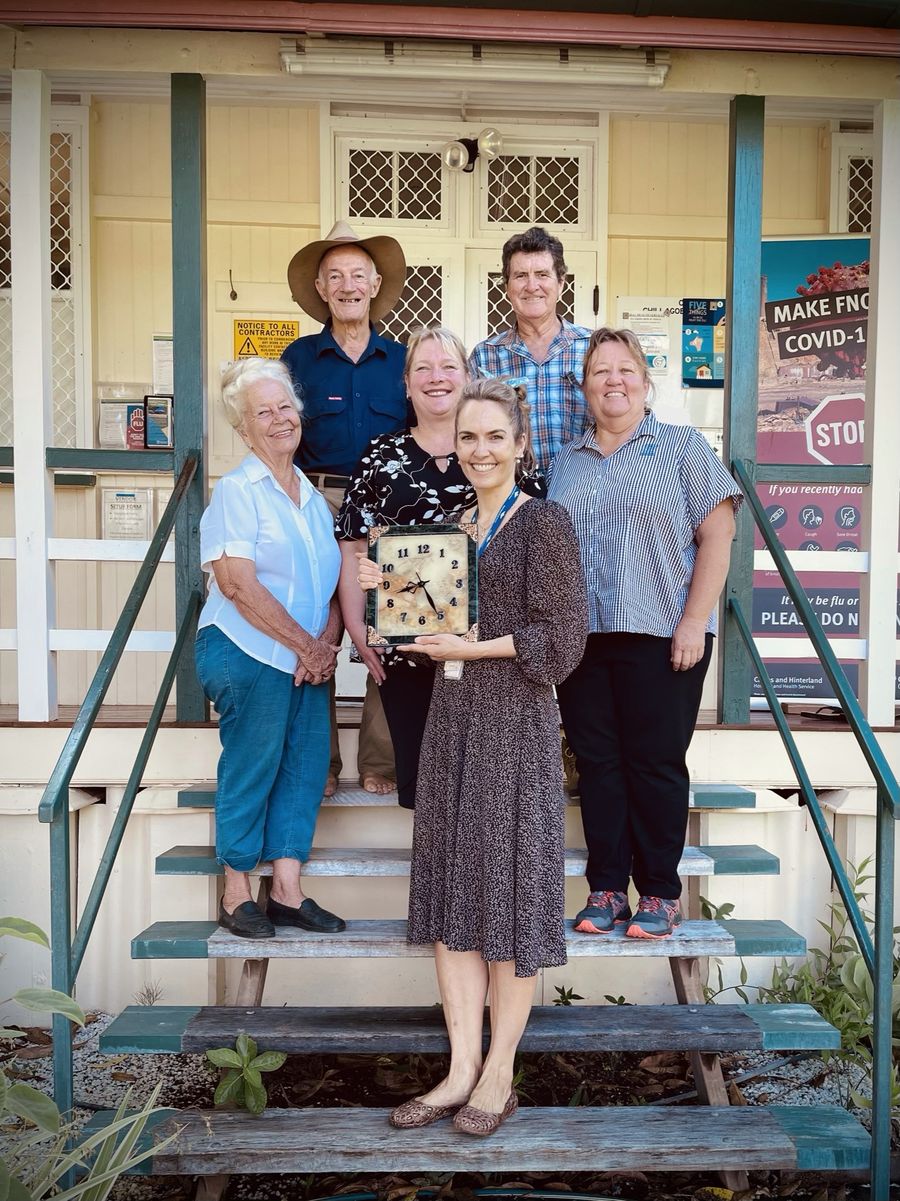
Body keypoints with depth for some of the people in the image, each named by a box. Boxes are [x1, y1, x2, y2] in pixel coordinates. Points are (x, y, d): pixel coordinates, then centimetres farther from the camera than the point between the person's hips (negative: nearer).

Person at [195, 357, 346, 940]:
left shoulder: (312, 495, 14)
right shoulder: (237, 490, -6)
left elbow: (332, 581, 14)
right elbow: (238, 585, -16)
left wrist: (327, 642, -4)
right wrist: (305, 645, -13)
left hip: (310, 660, 7)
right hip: (250, 655, -7)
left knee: (307, 766, 7)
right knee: (252, 768, 1)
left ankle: (288, 892, 18)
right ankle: (237, 893, 18)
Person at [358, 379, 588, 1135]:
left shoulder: (543, 523, -6)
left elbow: (564, 634, -12)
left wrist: (473, 649, -16)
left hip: (515, 720, -7)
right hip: (452, 715, 7)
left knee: (507, 888, 2)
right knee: (449, 889, 8)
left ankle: (499, 1075, 19)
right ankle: (461, 1069, 21)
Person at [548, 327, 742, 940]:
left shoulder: (684, 447, 4)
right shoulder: (566, 463, 16)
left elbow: (716, 536, -3)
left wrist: (694, 623, -11)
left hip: (660, 636, -4)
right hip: (582, 638, 4)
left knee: (655, 763, 1)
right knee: (597, 762, 7)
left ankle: (661, 893, 16)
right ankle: (606, 888, 19)